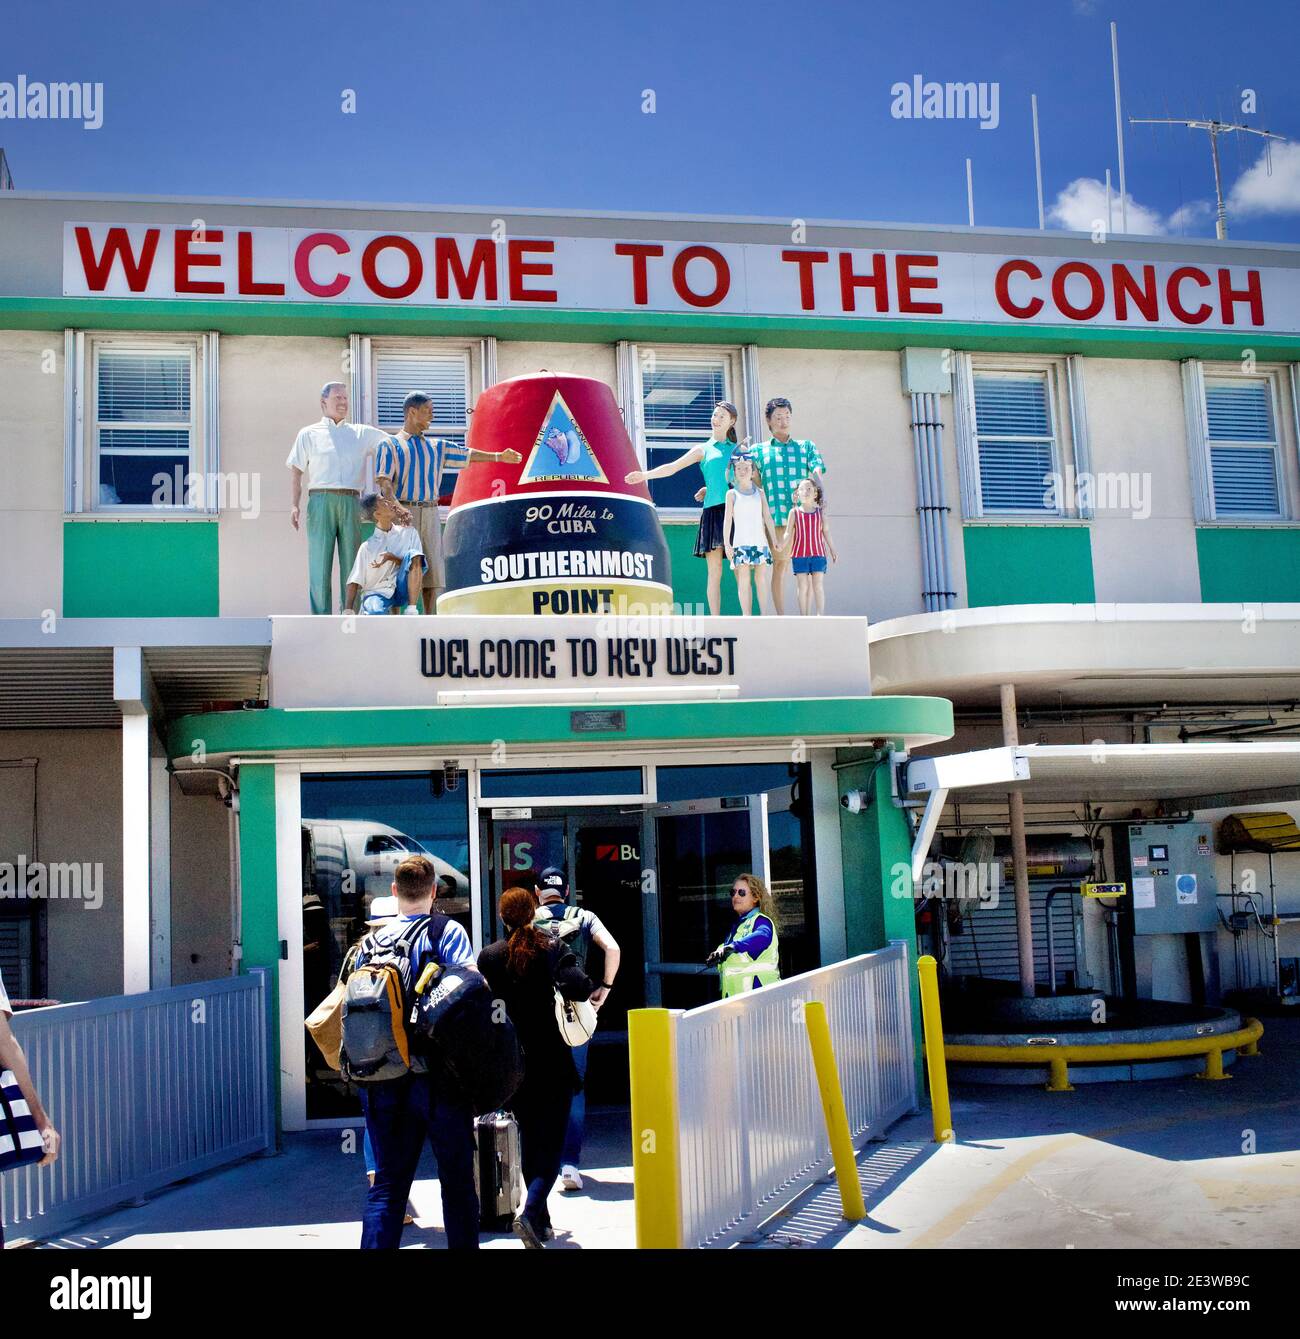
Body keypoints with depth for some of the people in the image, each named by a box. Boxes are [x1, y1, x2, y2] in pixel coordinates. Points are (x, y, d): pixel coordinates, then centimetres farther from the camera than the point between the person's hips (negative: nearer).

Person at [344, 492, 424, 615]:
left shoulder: (409, 532, 6)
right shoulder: (368, 546, -1)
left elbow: (415, 562, 2)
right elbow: (354, 582, -4)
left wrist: (392, 558, -17)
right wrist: (348, 612, -17)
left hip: (402, 590, 3)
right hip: (376, 592, -3)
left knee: (413, 554, -23)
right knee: (375, 612, -38)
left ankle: (411, 613, -24)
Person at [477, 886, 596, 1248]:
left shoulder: (489, 956, -1)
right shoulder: (552, 948, -8)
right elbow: (575, 984, -21)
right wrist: (592, 989, -2)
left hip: (512, 1063, 3)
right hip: (552, 1063, -3)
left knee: (530, 1140, 17)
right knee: (552, 1142, 3)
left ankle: (542, 1223, 23)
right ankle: (531, 1211, -19)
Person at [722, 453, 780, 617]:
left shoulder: (760, 492, 12)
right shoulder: (732, 494, 5)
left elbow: (767, 517, 12)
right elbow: (728, 519, 1)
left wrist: (774, 540, 7)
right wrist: (727, 544, -7)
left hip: (760, 541, 2)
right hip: (741, 542, -2)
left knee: (762, 579, 0)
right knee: (744, 580, -5)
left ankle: (763, 614, 5)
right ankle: (746, 615, -3)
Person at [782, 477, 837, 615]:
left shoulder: (820, 512, 7)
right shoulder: (794, 512, 4)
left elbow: (826, 532, 9)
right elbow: (788, 533, 2)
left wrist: (833, 551, 7)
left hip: (818, 553, 0)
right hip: (799, 554, 0)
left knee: (818, 585, -3)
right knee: (802, 586, 1)